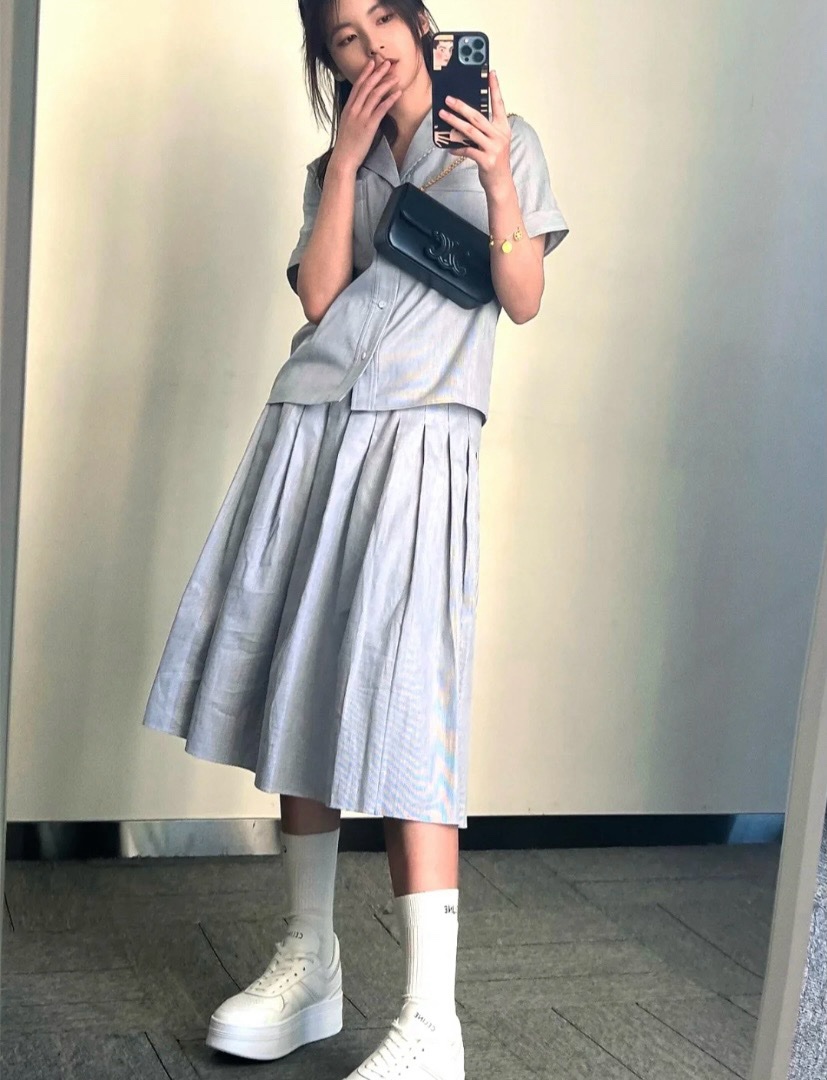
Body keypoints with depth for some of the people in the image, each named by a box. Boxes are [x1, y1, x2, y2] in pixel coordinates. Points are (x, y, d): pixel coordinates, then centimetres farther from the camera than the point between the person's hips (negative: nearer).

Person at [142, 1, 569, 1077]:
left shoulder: (504, 141, 12)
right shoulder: (333, 165, 21)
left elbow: (524, 300, 3)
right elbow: (319, 296, 4)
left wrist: (499, 185, -11)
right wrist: (348, 160, 1)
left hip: (419, 440, -5)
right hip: (308, 430, 5)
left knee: (400, 704, -17)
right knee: (300, 689, 3)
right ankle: (309, 965, 15)